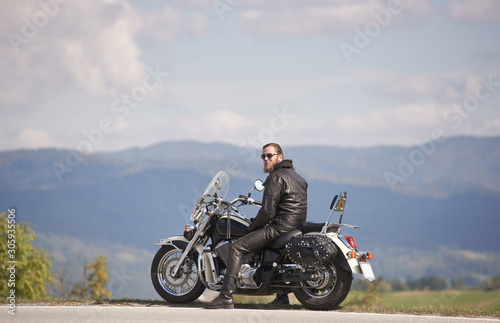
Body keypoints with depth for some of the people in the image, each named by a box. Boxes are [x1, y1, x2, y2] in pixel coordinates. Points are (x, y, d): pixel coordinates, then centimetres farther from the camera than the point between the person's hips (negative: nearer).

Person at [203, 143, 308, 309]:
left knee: (237, 247, -10)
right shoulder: (295, 175, 20)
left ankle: (226, 297, -20)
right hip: (297, 225, 10)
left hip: (280, 226, -10)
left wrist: (252, 227, -4)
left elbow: (268, 211, -18)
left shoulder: (276, 177, -11)